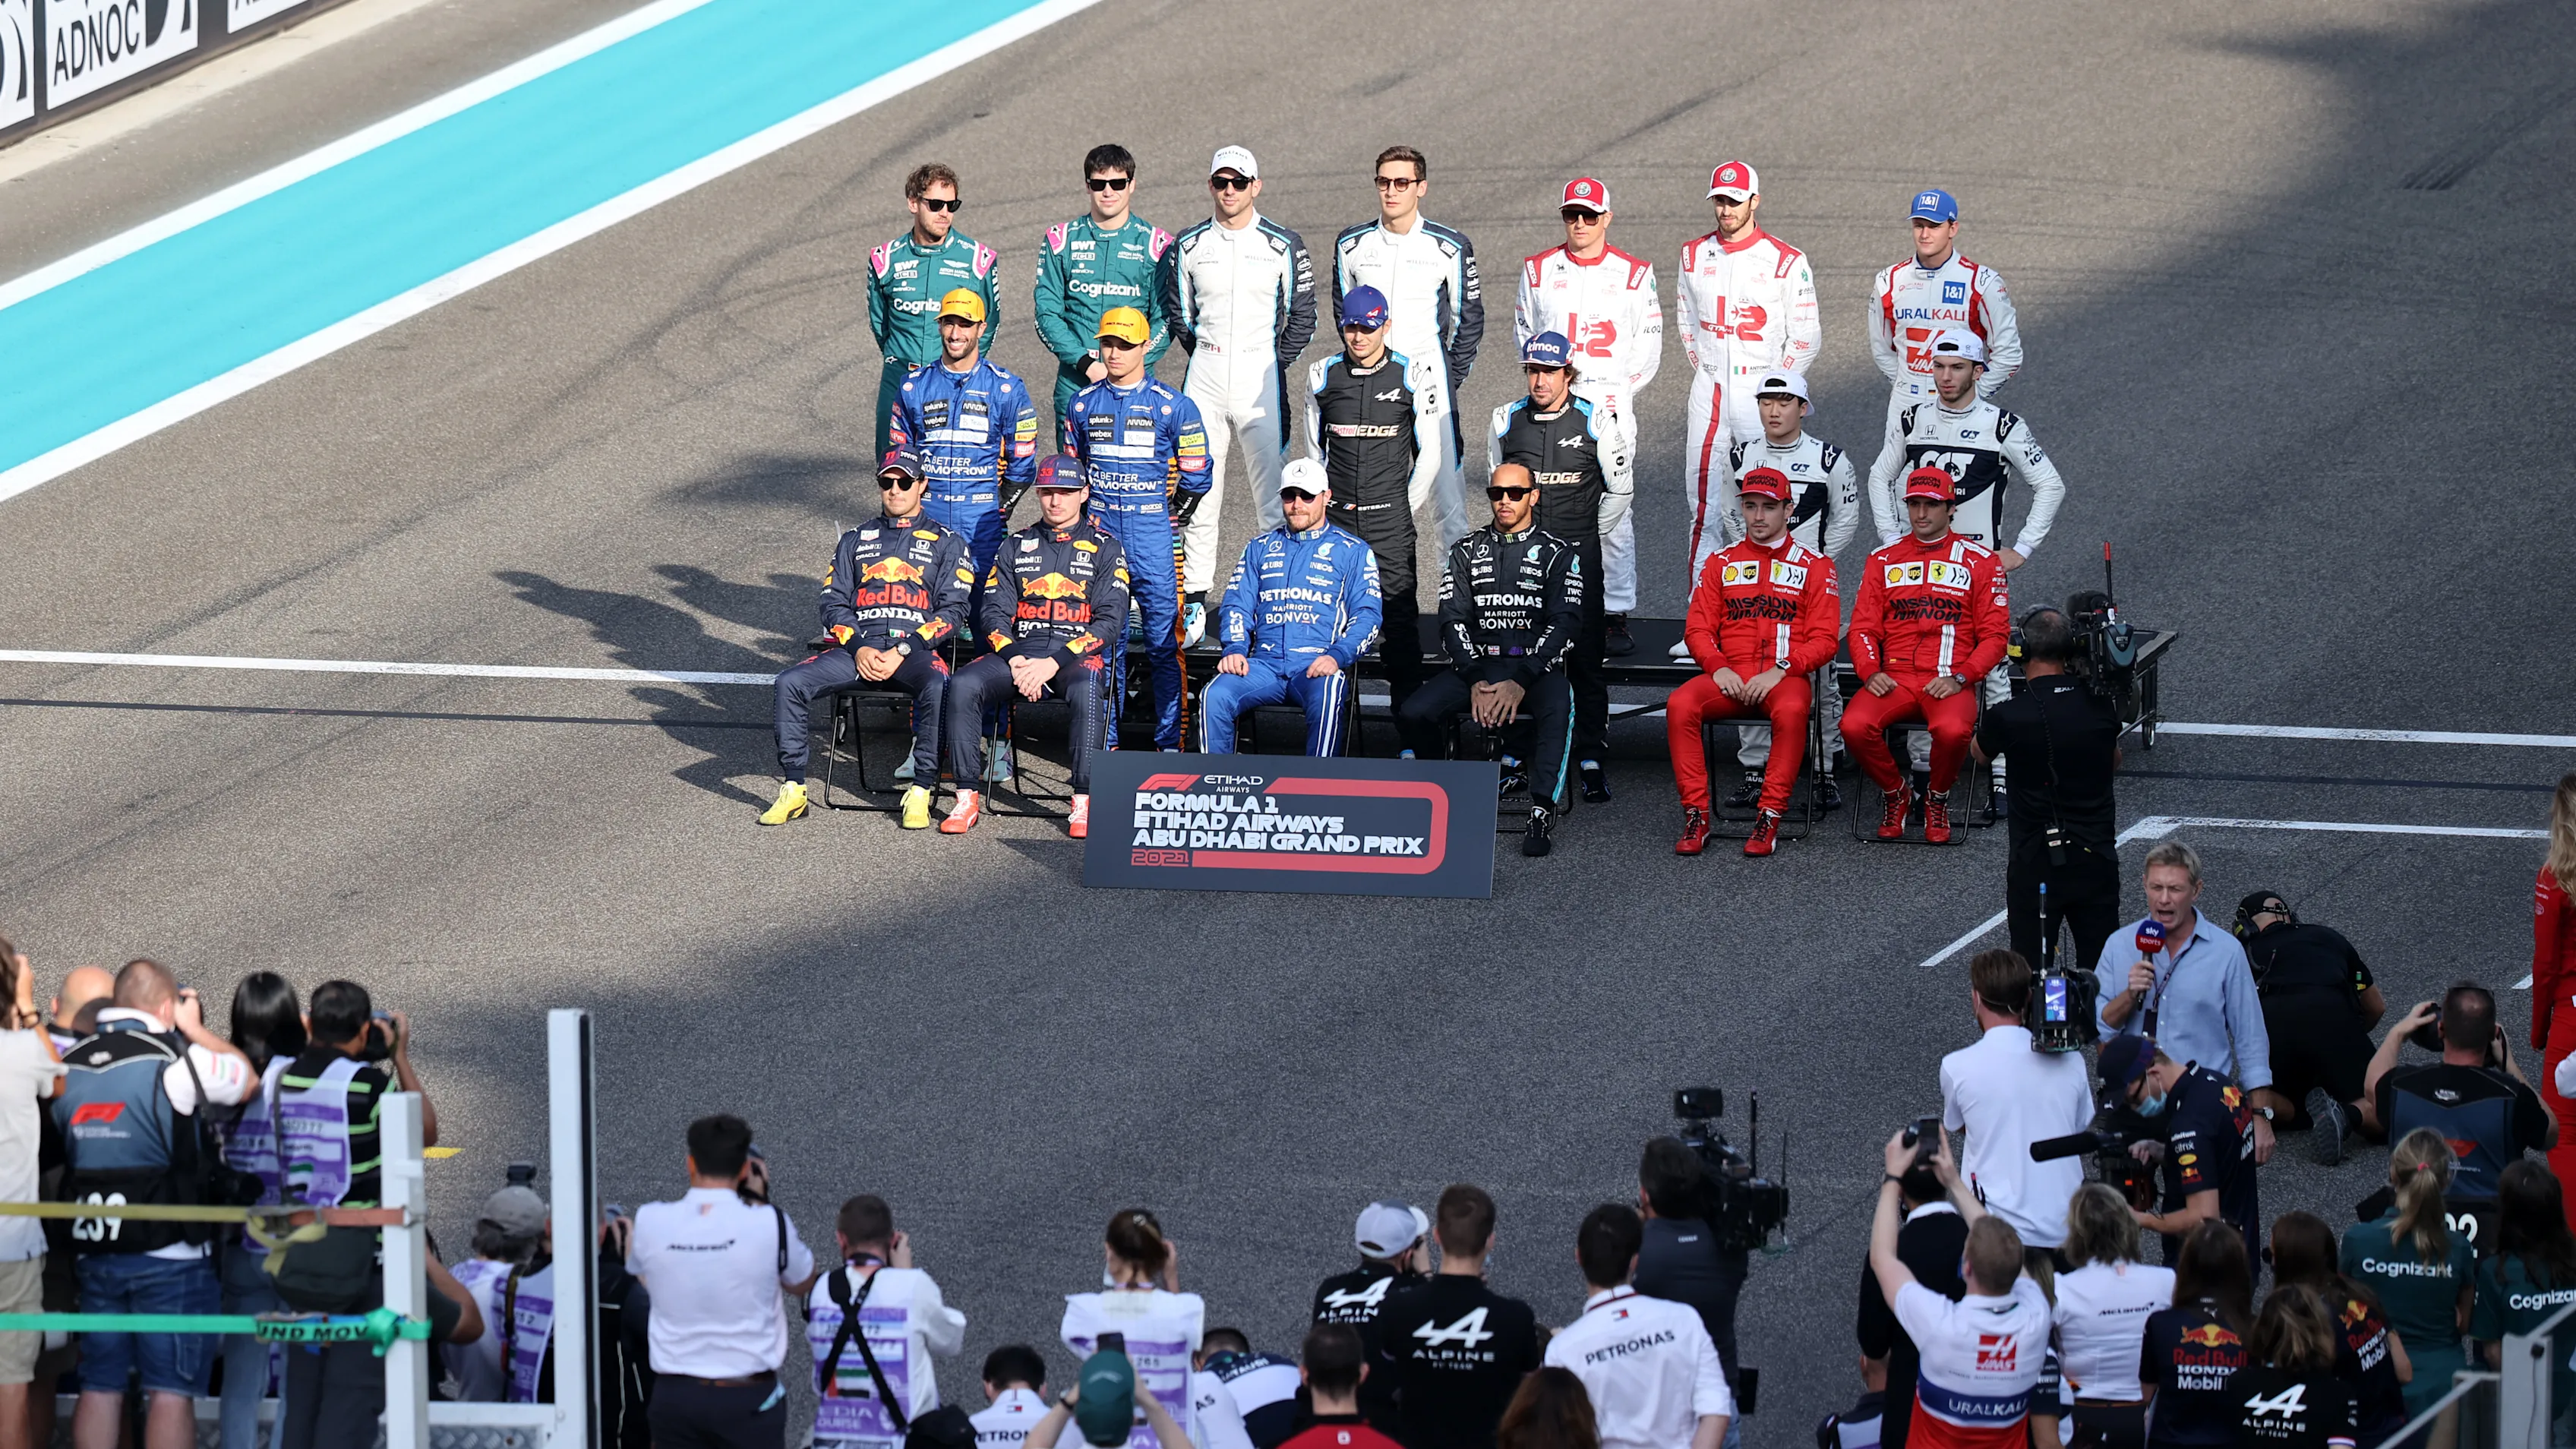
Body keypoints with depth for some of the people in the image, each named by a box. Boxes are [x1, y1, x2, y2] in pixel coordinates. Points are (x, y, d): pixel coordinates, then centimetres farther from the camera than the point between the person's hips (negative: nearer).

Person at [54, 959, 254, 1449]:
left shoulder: (68, 1066, 8)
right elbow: (246, 1078, 3)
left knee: (100, 1386, 9)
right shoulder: (176, 1060, -10)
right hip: (169, 1256, -5)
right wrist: (195, 1030, 16)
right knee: (171, 1390, -3)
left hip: (94, 1255, 5)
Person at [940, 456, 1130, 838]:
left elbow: (1110, 621, -3)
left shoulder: (1105, 548, 7)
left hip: (1078, 652, -3)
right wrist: (1015, 660, -11)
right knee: (963, 685, -26)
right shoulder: (1018, 546, 17)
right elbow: (993, 613, 10)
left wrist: (1054, 663, -15)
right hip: (1018, 649, 3)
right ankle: (967, 798, -23)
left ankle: (1083, 804, -34)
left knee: (1087, 691, -38)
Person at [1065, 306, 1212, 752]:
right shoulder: (1083, 405, 9)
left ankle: (1170, 743, 0)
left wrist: (1170, 523, 1)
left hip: (1153, 538, -3)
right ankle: (1103, 743, 12)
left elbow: (1196, 475, 4)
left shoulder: (1172, 407, 0)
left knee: (1165, 641, -4)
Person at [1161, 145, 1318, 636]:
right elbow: (1178, 313, 16)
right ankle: (1196, 600, 6)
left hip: (1261, 370, -2)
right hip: (1206, 372, 2)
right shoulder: (1190, 246, 8)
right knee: (1199, 490, 1)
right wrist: (1202, 354, 7)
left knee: (1273, 491, -5)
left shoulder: (1283, 245, 1)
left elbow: (1302, 318, 4)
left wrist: (1275, 367, -1)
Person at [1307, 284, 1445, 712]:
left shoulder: (1413, 375, -1)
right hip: (1336, 516, 2)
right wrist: (1328, 501, 14)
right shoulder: (1324, 375, 6)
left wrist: (1405, 508, 4)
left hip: (1389, 521, -2)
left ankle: (1407, 707, -2)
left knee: (1398, 613, -6)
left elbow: (1430, 453, 5)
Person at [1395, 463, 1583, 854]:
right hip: (1476, 664, 3)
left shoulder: (1559, 554, 6)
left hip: (1535, 665, -3)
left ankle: (1543, 816, -41)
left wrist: (1521, 682, -18)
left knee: (1557, 707, -39)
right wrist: (1475, 681, -11)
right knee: (1412, 716, -21)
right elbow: (1454, 620, 6)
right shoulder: (1468, 551, 15)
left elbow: (1565, 623, -5)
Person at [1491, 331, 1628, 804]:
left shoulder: (1597, 421, -2)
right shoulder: (1506, 421, 5)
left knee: (1584, 655, -3)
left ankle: (1591, 759, 1)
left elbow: (1618, 490, 7)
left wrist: (1587, 542, 7)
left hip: (1578, 555, -2)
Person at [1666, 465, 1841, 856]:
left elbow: (1825, 639, 1)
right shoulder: (1721, 563, 17)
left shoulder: (1814, 566, 9)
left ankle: (1769, 818, -33)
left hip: (1785, 676, -3)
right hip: (1730, 677, 3)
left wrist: (1780, 670, -14)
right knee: (1680, 705, -29)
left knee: (1791, 710, -39)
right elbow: (1698, 629, 11)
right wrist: (1719, 667, -9)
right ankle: (1695, 816, -26)